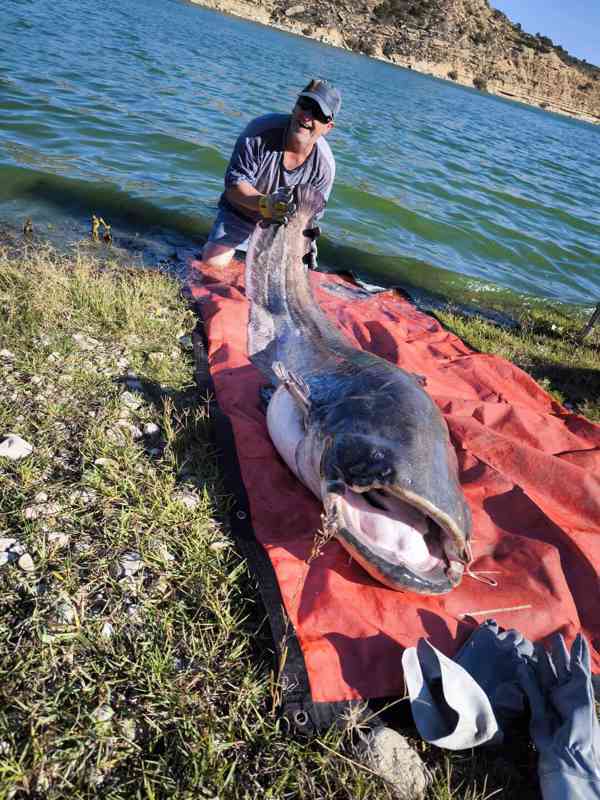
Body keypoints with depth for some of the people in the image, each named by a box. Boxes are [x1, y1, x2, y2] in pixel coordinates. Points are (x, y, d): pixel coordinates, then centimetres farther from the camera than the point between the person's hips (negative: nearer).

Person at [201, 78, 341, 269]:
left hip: (284, 224, 2)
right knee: (213, 262, -17)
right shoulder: (260, 131, -28)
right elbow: (234, 185, -29)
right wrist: (266, 203, -47)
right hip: (240, 213, -2)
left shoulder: (324, 165, -22)